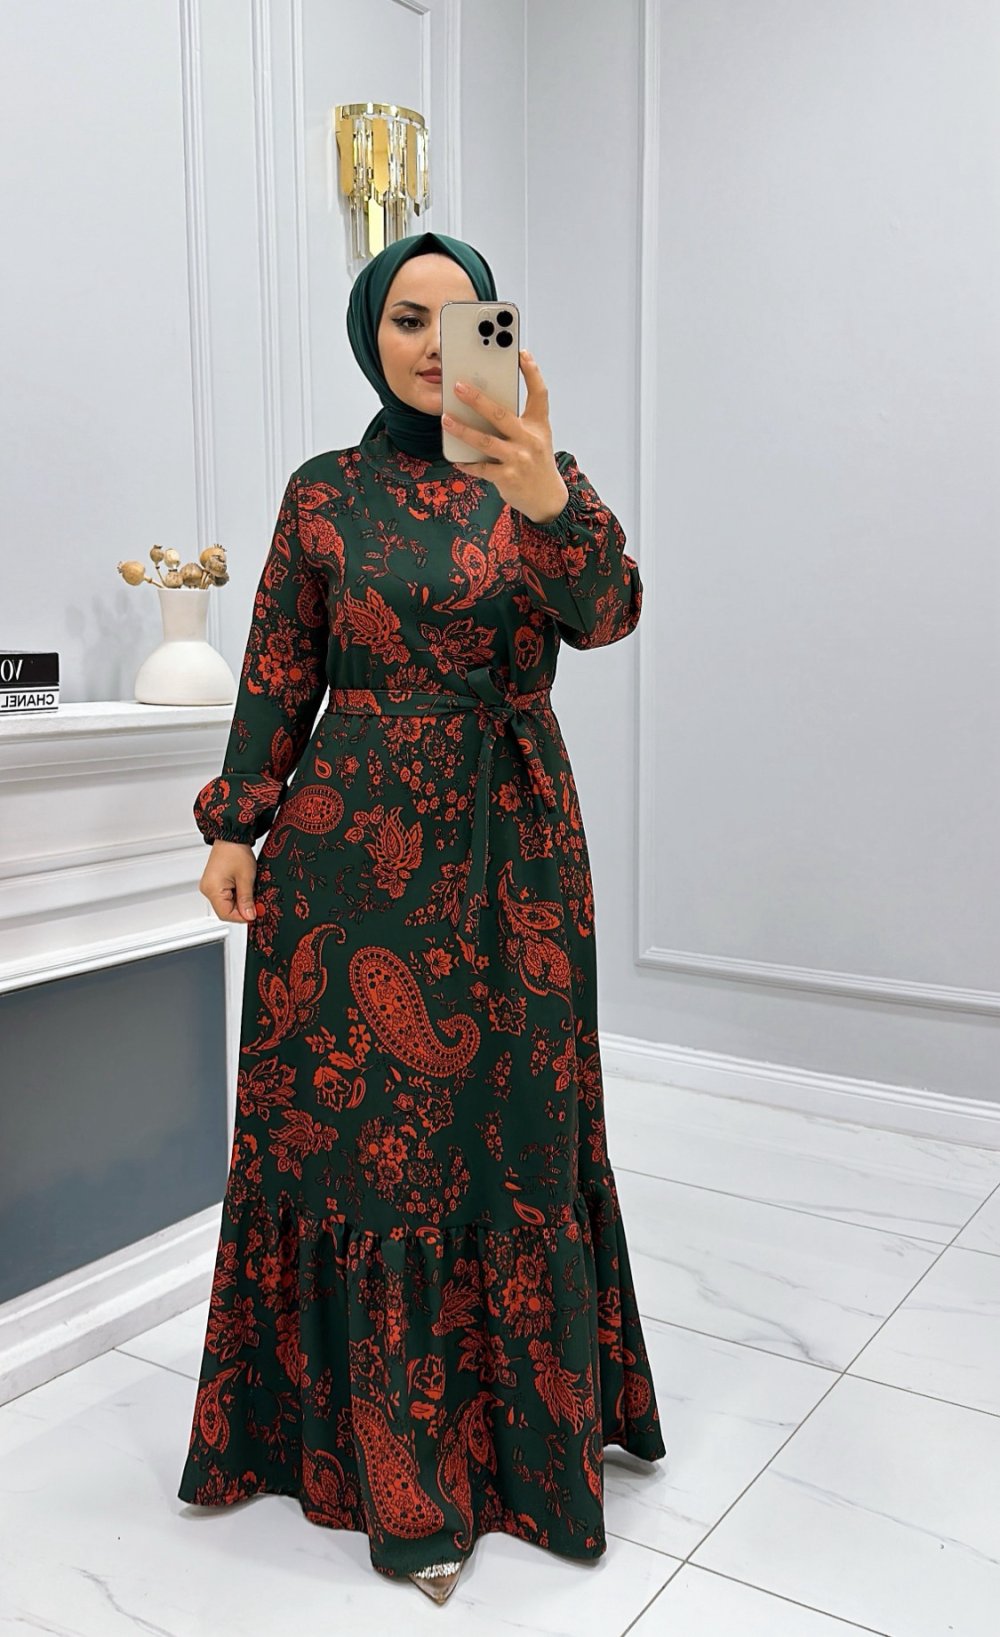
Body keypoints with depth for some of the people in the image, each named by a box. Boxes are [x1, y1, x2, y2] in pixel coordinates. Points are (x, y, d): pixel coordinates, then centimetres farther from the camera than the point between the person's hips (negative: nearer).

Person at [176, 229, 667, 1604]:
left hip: (509, 844, 0)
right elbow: (279, 674, 7)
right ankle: (399, 1464, 18)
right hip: (351, 842, 0)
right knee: (359, 1117, 2)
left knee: (508, 1121, 6)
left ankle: (531, 1424, 27)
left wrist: (545, 495, -31)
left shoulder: (537, 475, 5)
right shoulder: (326, 493, 6)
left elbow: (605, 614, -13)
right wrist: (234, 825, 0)